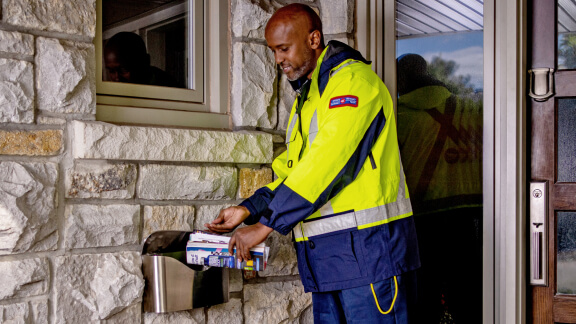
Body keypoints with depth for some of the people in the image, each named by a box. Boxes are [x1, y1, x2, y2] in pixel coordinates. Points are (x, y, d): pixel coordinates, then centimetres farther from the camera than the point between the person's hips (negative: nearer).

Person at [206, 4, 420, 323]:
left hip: (368, 247, -8)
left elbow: (326, 163, -19)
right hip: (326, 257, 9)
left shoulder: (353, 79, -9)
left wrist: (266, 225, -18)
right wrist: (249, 209, 6)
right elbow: (291, 169, 22)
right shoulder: (305, 97, 21)